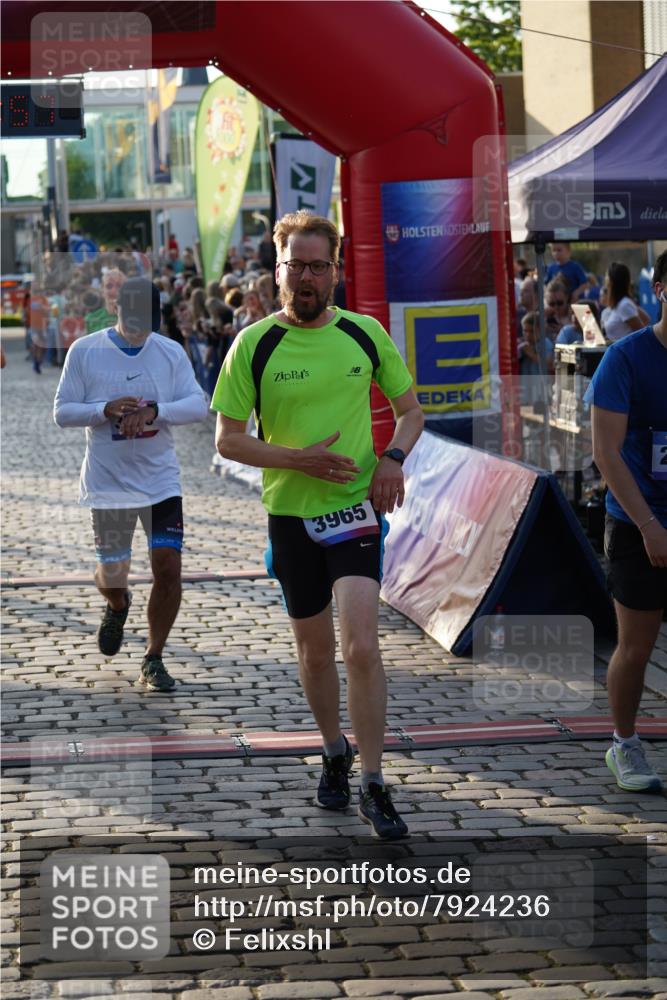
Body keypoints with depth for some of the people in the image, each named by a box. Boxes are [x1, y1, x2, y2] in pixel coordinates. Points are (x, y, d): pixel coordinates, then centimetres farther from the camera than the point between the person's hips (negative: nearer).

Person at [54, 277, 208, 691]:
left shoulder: (171, 352, 1)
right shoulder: (85, 351, -3)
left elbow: (199, 405, -7)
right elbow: (62, 412, -3)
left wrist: (155, 410, -24)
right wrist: (105, 410, -21)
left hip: (161, 480, 1)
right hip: (109, 482, -1)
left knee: (168, 567, -9)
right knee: (112, 573, 7)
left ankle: (153, 661, 6)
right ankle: (118, 605, 46)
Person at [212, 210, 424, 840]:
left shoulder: (365, 334, 0)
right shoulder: (254, 345, -4)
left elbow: (410, 410, 12)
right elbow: (227, 439, -2)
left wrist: (392, 459, -8)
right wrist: (298, 459, -16)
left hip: (357, 507, -1)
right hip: (291, 512, 1)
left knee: (361, 645, -15)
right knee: (314, 650, 13)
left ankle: (374, 788, -7)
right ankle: (333, 753, 38)